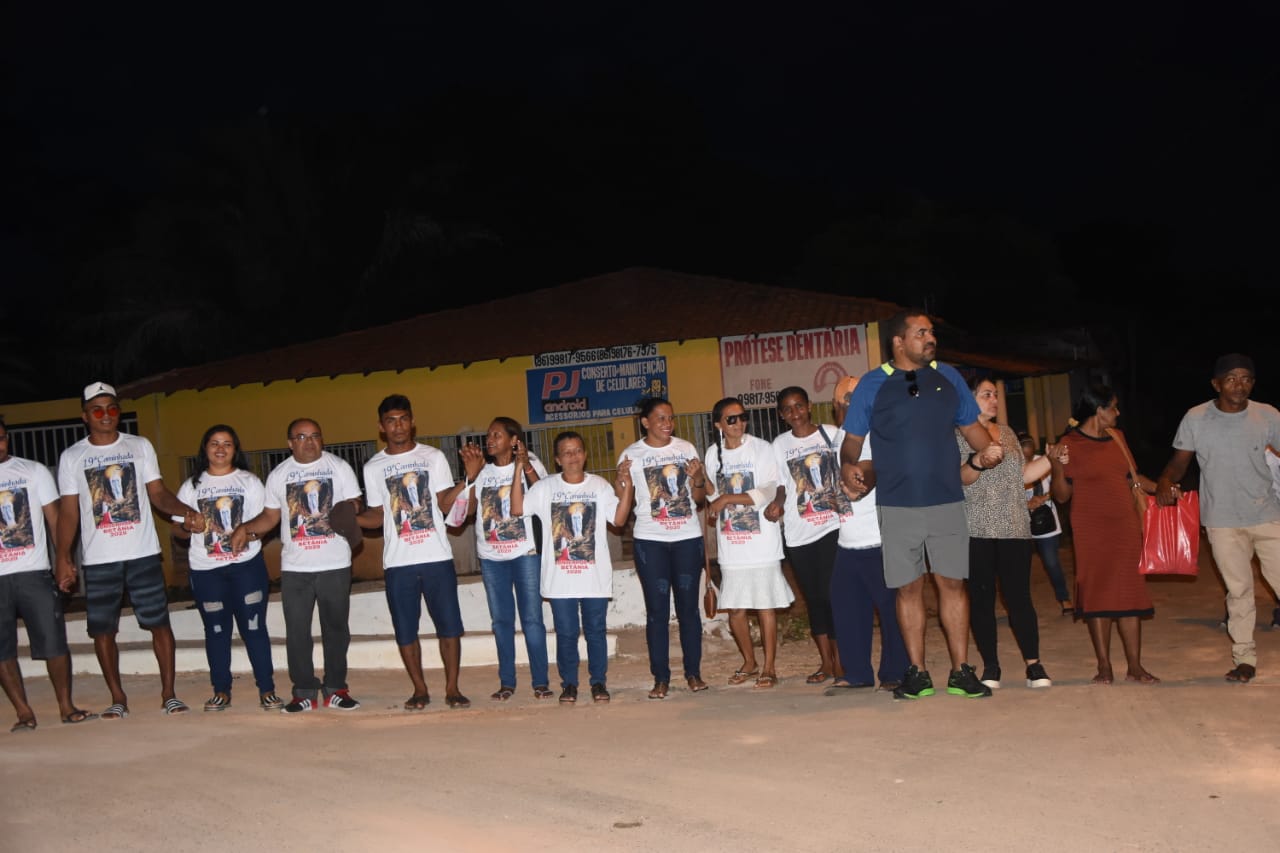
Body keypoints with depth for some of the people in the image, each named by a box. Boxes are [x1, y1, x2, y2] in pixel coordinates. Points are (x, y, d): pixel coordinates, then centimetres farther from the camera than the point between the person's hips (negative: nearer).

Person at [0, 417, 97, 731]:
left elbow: (54, 519, 6)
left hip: (34, 574, -1)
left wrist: (65, 564, -4)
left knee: (53, 641, -1)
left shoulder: (33, 471, 7)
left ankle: (66, 706, 9)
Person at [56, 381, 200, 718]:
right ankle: (118, 699, 17)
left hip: (143, 554, 0)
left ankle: (169, 694, 11)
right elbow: (68, 512, 3)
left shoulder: (140, 446, 5)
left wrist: (184, 509, -17)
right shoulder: (71, 457, 3)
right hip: (99, 560, 0)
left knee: (159, 623, 1)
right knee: (102, 630, 4)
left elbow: (158, 493, 3)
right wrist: (63, 556, -7)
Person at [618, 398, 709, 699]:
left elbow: (699, 498, 9)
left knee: (689, 606, 4)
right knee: (657, 610, 0)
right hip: (650, 541, -2)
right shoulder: (631, 455, 1)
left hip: (688, 538, 2)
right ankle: (661, 678, 6)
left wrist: (697, 479, -10)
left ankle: (693, 673, 13)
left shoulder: (686, 449, 8)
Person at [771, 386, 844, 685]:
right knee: (814, 597, 8)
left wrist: (843, 499, -16)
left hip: (832, 527, -3)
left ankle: (839, 660, 3)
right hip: (798, 533, 3)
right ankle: (825, 662, 16)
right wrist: (776, 503, -7)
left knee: (832, 593, -8)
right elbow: (782, 486, 13)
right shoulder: (780, 445, 9)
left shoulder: (831, 433, 2)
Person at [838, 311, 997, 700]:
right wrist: (848, 465, -14)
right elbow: (853, 438, 5)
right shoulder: (872, 384, 1)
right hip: (897, 505, -1)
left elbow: (971, 426, 14)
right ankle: (917, 674, 14)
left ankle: (961, 672, 11)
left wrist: (986, 450, -6)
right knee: (909, 588, 4)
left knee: (952, 582, 3)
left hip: (947, 501, 2)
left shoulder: (948, 377, 8)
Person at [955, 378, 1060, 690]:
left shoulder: (1007, 432, 17)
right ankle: (990, 667, 9)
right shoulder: (956, 434, 0)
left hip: (1014, 528, 4)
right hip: (975, 531, -3)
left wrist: (1050, 460, 5)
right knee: (982, 597, 1)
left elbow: (1023, 474, 18)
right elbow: (960, 478, -12)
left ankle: (1033, 665, 5)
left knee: (1019, 596, 0)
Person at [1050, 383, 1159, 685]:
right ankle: (1104, 666, 6)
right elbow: (1062, 496, -7)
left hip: (1125, 527, 5)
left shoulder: (1116, 438, 11)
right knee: (1097, 595, -1)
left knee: (1129, 593, 3)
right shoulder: (1070, 444, -6)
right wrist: (1058, 468, -22)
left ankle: (1135, 666, 8)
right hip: (1091, 531, -5)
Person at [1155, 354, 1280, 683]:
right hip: (1222, 521, 0)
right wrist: (1165, 481, -21)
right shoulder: (1196, 418, -6)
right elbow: (1179, 461, -1)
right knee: (1238, 590, 7)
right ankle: (1244, 658, 17)